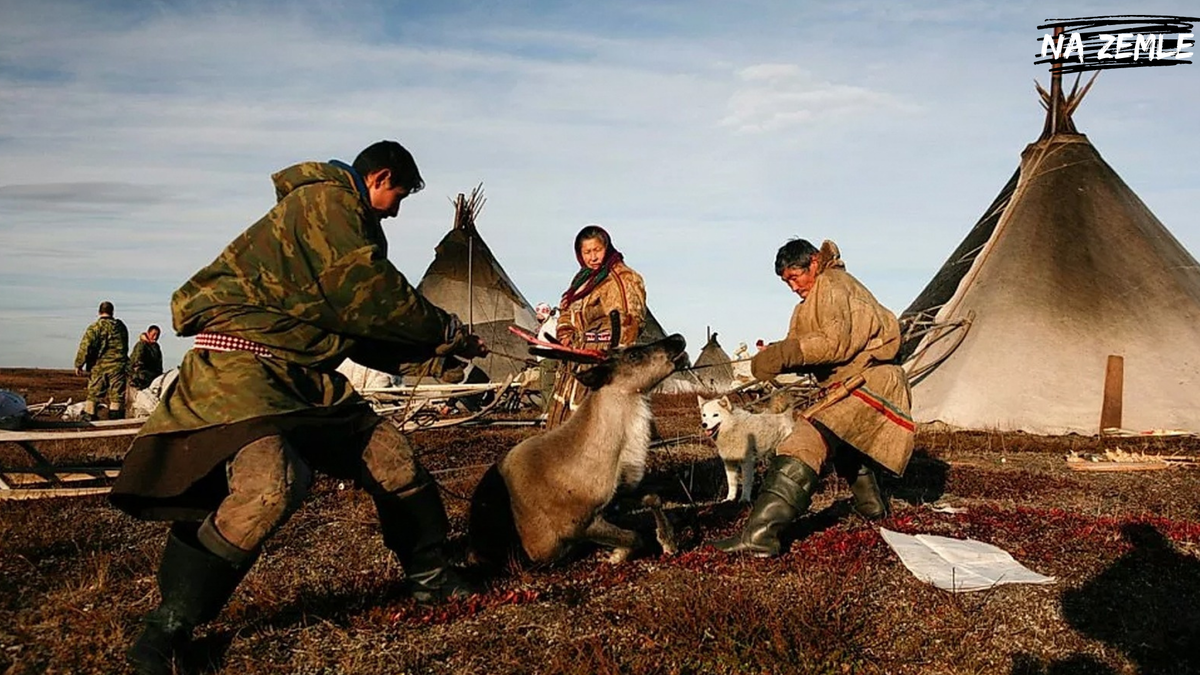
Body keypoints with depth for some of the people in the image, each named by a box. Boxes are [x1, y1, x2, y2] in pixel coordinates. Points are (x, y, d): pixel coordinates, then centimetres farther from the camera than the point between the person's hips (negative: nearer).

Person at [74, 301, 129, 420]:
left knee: (93, 394, 9)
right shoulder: (121, 326, 6)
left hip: (99, 366, -1)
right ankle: (114, 420, 1)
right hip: (118, 366, 2)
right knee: (116, 396, 3)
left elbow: (85, 347, -11)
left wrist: (78, 364, -4)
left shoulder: (94, 327, -7)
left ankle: (88, 418, 12)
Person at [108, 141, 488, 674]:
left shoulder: (347, 220, 22)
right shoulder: (329, 199, -9)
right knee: (271, 482, -31)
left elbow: (364, 332, 23)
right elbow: (368, 296, -16)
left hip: (305, 370, 10)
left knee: (392, 459, 8)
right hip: (244, 357, -10)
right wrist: (445, 330, -3)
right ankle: (169, 623, -16)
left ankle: (429, 577, 25)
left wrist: (438, 353, 20)